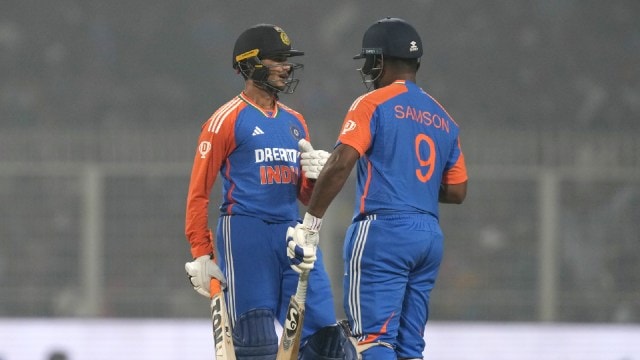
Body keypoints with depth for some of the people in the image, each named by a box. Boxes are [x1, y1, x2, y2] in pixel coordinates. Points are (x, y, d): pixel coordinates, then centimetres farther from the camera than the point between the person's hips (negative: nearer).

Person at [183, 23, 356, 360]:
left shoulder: (295, 122, 18)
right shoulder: (227, 120, -2)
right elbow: (198, 192, -3)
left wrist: (316, 175, -3)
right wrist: (201, 254, -6)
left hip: (291, 236, 6)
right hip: (245, 234, -6)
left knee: (321, 331, -3)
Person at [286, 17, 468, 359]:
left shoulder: (373, 104, -3)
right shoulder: (443, 118, 17)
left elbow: (340, 164, -14)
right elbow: (457, 191, 17)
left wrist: (310, 222, -9)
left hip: (383, 231, -7)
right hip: (430, 237, 7)